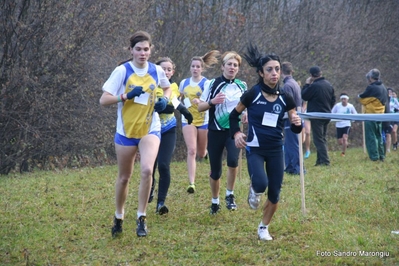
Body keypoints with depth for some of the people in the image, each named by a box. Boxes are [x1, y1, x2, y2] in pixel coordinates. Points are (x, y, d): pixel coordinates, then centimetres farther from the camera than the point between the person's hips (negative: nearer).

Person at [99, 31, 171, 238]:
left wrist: (164, 100, -1)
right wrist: (126, 96, -27)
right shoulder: (122, 71, -10)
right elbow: (103, 100, -13)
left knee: (147, 170, -23)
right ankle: (119, 217, 33)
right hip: (126, 131, -1)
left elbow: (167, 88, 20)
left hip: (150, 129, 1)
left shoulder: (157, 71, -1)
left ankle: (141, 217, -10)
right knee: (124, 177, 11)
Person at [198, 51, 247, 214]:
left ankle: (230, 195, -6)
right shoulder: (212, 84, -1)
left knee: (233, 160, -26)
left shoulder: (242, 86, 6)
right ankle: (215, 201, 28)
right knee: (215, 171, 4)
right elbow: (200, 107, 0)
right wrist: (212, 102, -18)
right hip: (215, 132, 0)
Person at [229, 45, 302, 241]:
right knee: (261, 183, -27)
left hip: (276, 150, 3)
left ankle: (263, 228, 28)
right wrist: (236, 133, -9)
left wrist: (297, 124, -19)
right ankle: (254, 191, 12)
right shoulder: (252, 95, -10)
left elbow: (295, 128, 4)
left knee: (274, 194, 5)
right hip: (255, 149, -3)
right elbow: (234, 114, 6)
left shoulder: (285, 99, -2)